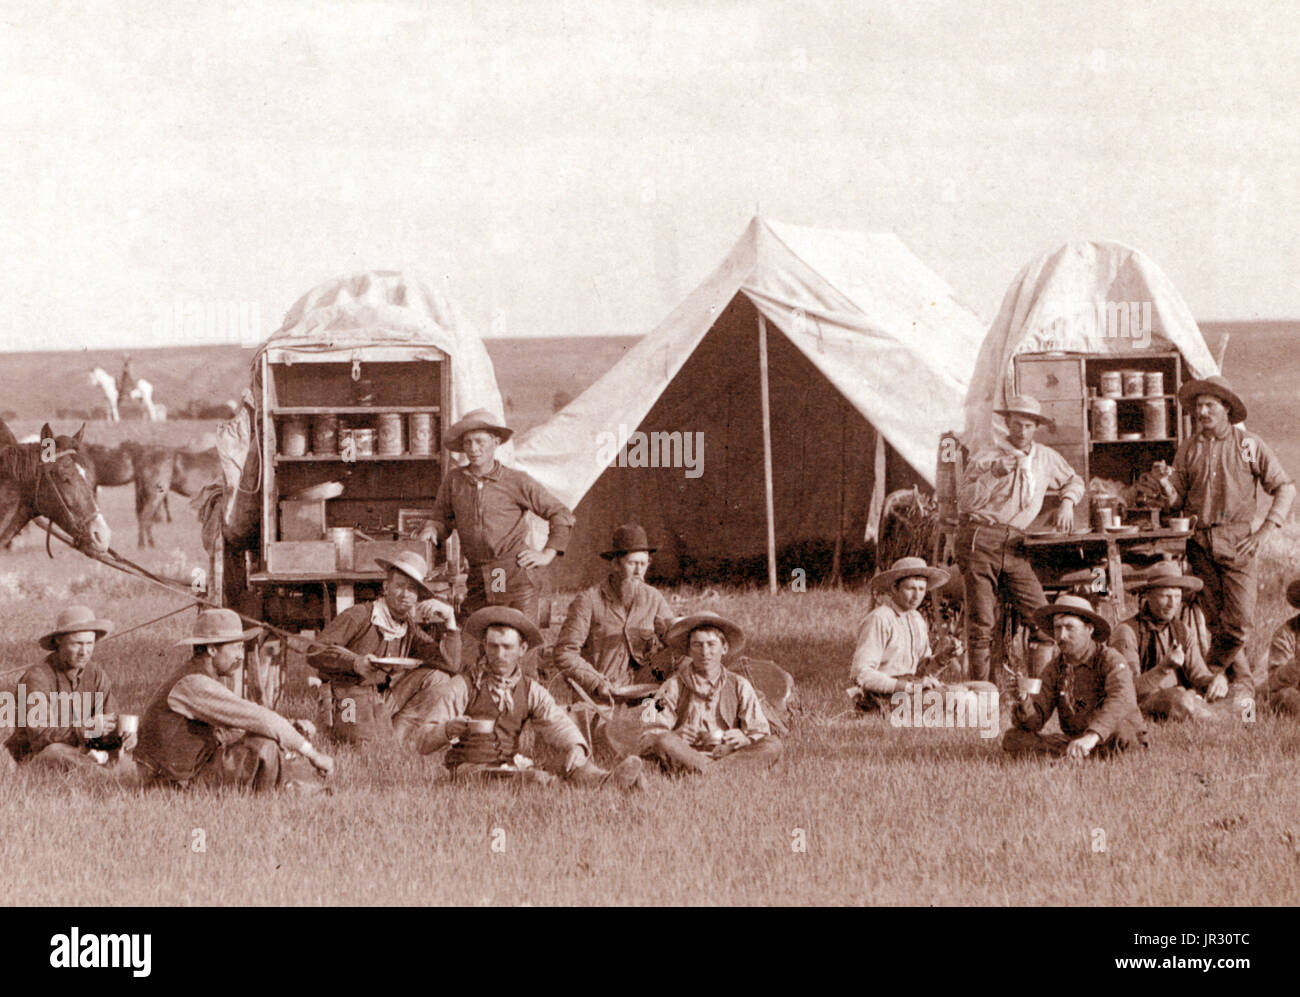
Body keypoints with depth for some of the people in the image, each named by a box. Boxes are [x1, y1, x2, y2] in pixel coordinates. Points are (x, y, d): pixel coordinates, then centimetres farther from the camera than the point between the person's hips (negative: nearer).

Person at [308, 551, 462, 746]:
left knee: (435, 676, -8)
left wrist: (449, 619, -8)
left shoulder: (411, 629, 10)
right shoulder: (359, 616, -6)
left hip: (387, 700, 6)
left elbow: (451, 665, 0)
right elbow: (314, 653, -10)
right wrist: (354, 662, -25)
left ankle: (398, 733, -13)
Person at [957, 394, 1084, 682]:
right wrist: (994, 474, -17)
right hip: (980, 541, -4)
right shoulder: (986, 458, 1)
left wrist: (1067, 503, 15)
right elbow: (965, 502, -7)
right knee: (982, 624, -7)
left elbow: (1074, 481, 35)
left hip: (1014, 546, 4)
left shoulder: (1046, 458, 16)